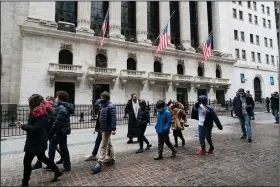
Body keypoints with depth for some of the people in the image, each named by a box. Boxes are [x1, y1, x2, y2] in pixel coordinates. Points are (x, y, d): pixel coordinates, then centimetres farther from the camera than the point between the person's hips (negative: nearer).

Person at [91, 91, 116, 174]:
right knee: (108, 144, 18)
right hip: (103, 128, 10)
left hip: (107, 129, -9)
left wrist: (113, 129, -27)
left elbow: (113, 118, -22)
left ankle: (99, 165, -1)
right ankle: (111, 159, 32)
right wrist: (100, 127, 19)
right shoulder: (103, 106, 12)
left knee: (103, 146, -6)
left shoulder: (110, 106, -17)